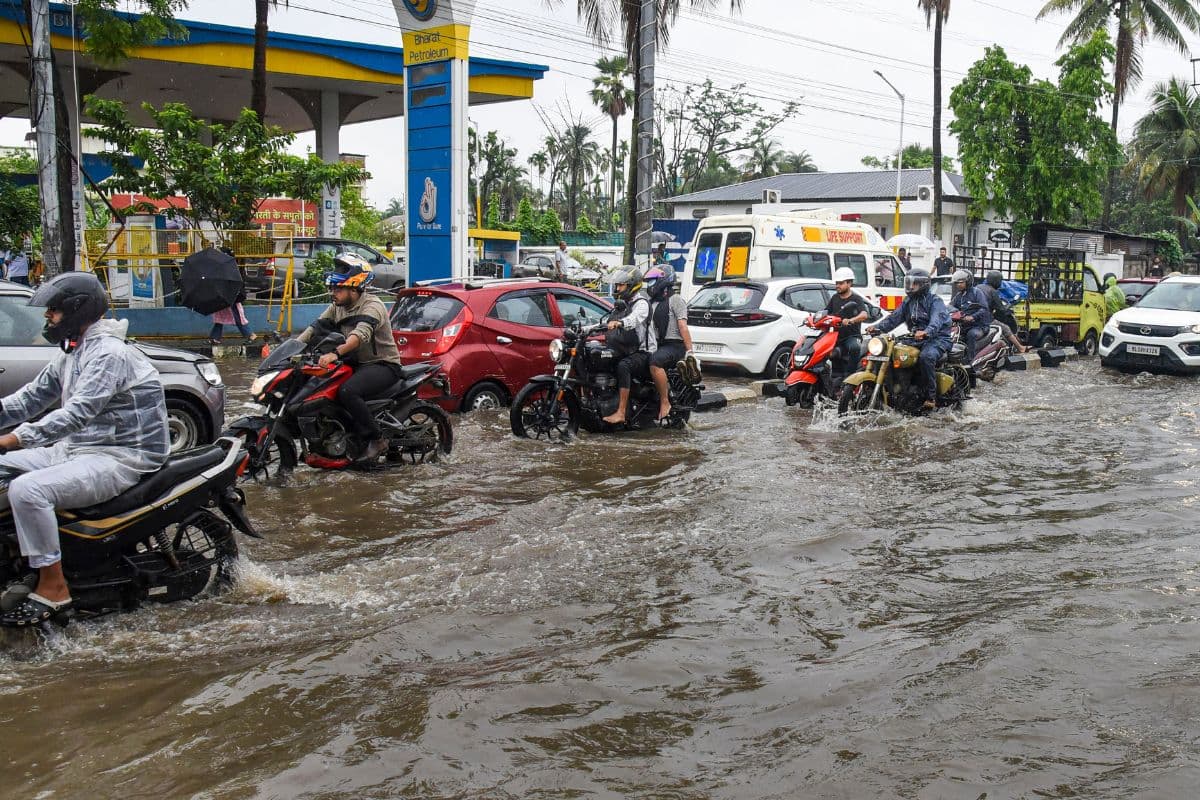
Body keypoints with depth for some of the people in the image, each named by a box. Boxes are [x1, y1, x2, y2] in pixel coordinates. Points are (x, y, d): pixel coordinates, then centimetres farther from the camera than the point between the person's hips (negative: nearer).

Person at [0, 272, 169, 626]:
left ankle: (53, 587, -16)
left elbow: (76, 413, -28)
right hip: (76, 449, 10)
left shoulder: (109, 352, -18)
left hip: (120, 458, -10)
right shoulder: (71, 353, 15)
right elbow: (32, 396, 15)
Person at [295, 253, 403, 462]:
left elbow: (361, 334, -36)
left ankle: (376, 439, -18)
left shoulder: (372, 306, -18)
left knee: (347, 391, -33)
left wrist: (335, 353, -50)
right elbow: (315, 328, 4)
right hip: (354, 363, 9)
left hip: (382, 364, -8)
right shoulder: (337, 307, 10)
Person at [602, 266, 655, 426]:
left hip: (642, 352, -10)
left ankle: (621, 412, -43)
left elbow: (636, 317, -33)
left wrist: (619, 323, -52)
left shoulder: (641, 302, -10)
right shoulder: (623, 303, 22)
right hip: (626, 351, 10)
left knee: (623, 366, -37)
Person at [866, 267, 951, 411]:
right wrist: (878, 327, -9)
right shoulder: (908, 301, 18)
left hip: (937, 338, -8)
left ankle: (931, 397, -32)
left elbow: (936, 320, -25)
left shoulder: (934, 301, -6)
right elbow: (895, 317, 9)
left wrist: (926, 332, -46)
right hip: (915, 339, 8)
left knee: (926, 357, -38)